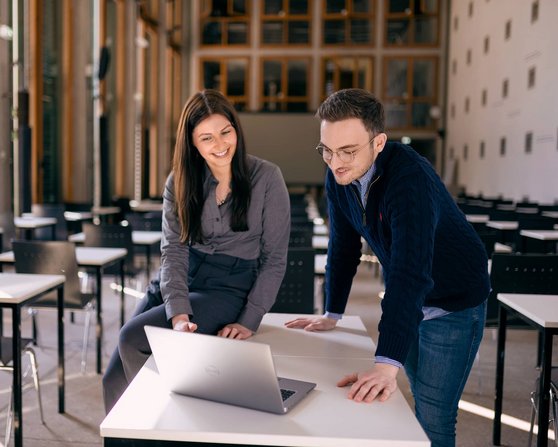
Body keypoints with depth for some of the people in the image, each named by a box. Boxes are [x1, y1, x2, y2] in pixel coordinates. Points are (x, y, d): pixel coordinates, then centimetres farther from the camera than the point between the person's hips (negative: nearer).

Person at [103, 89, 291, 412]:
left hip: (230, 286, -4)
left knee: (133, 337, -24)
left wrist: (249, 322, -13)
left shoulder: (267, 177, -6)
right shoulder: (180, 182, 3)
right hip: (179, 281, 4)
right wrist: (178, 314, -21)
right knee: (114, 380, -7)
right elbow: (173, 250, -6)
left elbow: (274, 259, -4)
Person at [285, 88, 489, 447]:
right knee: (422, 402, 18)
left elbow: (411, 271, -42)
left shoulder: (410, 178, -33)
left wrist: (386, 364, -48)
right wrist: (332, 315, 5)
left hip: (453, 303, -6)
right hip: (405, 299, 6)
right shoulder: (339, 176, -11)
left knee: (432, 418, -4)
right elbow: (343, 246, 1)